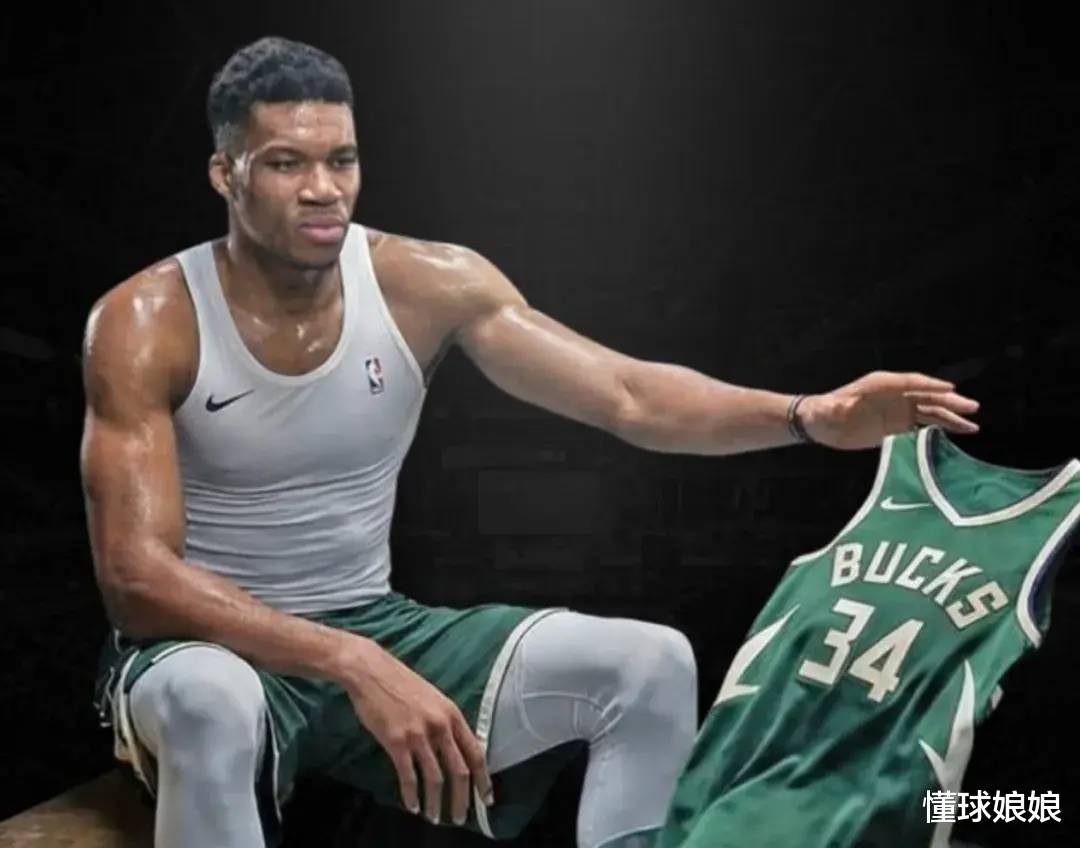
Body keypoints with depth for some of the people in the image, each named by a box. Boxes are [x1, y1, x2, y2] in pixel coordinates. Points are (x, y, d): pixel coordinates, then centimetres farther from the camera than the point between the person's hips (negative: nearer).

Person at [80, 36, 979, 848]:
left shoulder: (427, 284, -7)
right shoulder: (145, 322, -16)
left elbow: (630, 395, -13)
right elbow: (136, 578, -24)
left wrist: (809, 416, -31)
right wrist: (350, 666, -35)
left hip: (375, 633, 4)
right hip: (206, 646, -3)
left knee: (649, 664, -14)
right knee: (214, 706, -41)